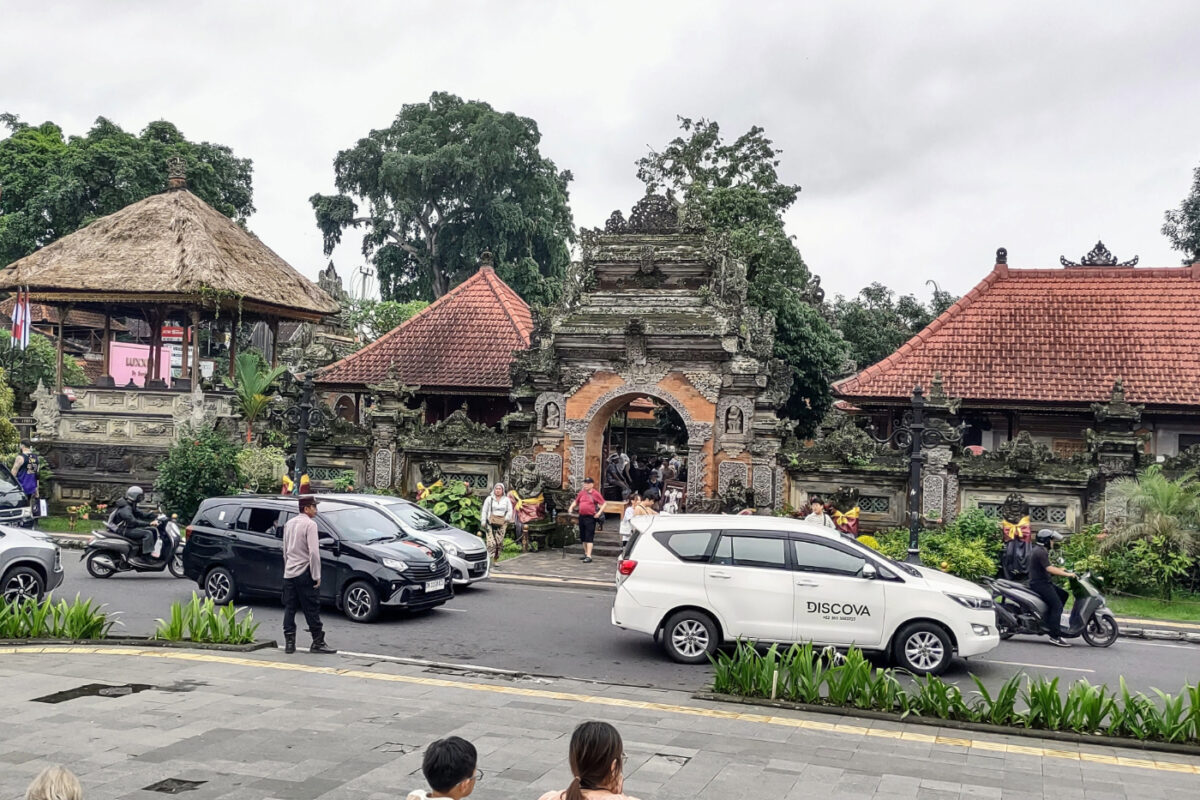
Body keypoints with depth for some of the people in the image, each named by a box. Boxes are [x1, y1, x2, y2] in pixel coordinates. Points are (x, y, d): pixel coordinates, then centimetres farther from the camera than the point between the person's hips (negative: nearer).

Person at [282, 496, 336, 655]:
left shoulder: (289, 524, 13)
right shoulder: (310, 524, -12)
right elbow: (313, 552, -18)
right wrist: (316, 576, -14)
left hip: (289, 573, 7)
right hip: (304, 573, -7)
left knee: (289, 608, 8)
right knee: (312, 609, -2)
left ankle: (289, 643, 8)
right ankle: (318, 643, 1)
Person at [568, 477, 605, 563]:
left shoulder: (595, 494, -7)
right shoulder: (582, 492, 8)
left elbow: (603, 504, -4)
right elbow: (576, 501, 21)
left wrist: (599, 512, -14)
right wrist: (571, 508, 5)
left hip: (590, 517, -6)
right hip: (581, 516, 6)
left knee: (589, 537, -9)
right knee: (583, 537, 14)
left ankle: (589, 556, -12)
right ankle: (586, 554, 27)